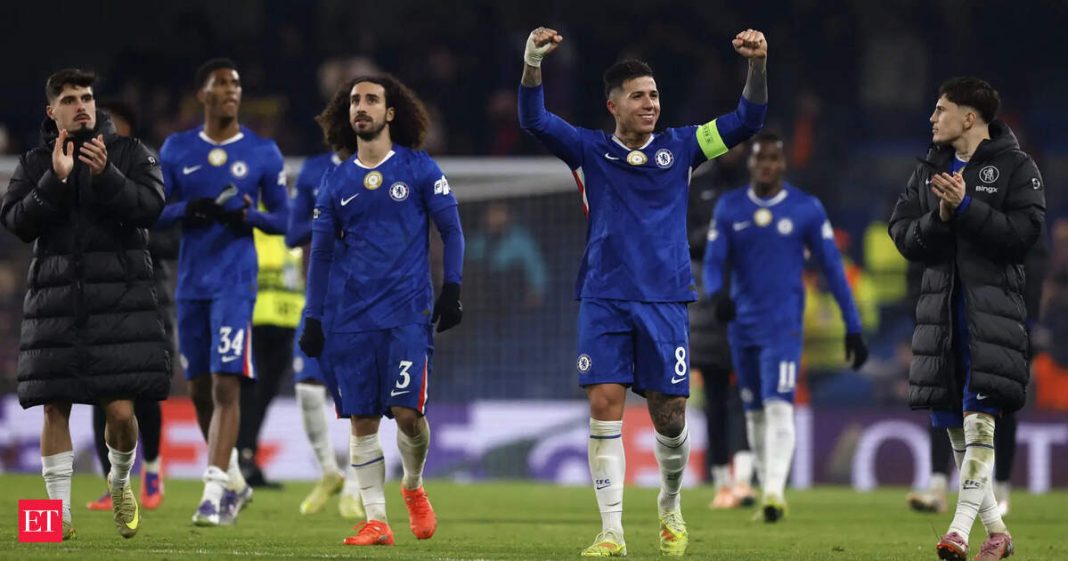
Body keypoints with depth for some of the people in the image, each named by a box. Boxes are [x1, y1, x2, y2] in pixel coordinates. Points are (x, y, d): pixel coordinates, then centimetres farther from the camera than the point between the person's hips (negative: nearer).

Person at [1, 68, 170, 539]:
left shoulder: (130, 154, 6)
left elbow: (150, 206, -8)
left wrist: (105, 175, -21)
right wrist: (54, 180, -15)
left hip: (119, 296, -2)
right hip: (55, 298, 2)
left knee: (121, 409, -8)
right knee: (55, 407, 0)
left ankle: (120, 482, 22)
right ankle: (59, 512, 8)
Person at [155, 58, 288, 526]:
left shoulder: (263, 153, 1)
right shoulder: (176, 150, 7)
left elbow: (281, 218, 5)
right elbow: (155, 214, 7)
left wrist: (247, 215, -15)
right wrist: (190, 209, -13)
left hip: (235, 282, -3)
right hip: (191, 282, 4)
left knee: (225, 384, -15)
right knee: (199, 388, 10)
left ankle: (215, 492, -18)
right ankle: (234, 481, 28)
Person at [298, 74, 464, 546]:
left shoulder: (418, 169, 3)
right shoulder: (336, 181, 11)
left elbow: (451, 229, 6)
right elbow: (321, 253, 14)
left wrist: (451, 289, -5)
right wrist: (312, 319, 9)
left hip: (407, 311, -3)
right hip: (350, 317, 3)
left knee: (407, 412, -12)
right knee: (361, 419, -1)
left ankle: (413, 486, 17)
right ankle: (376, 520, 5)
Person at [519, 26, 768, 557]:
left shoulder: (677, 148, 6)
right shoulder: (589, 151, 3)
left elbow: (746, 121, 1)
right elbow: (535, 120, -10)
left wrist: (757, 65, -15)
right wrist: (532, 64, -27)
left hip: (665, 302, 1)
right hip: (604, 300, -1)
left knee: (669, 414, 3)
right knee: (604, 407, -10)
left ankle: (670, 505, 31)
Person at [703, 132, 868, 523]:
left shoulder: (806, 209, -3)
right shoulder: (729, 208, 4)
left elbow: (832, 267, 0)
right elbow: (713, 262, -1)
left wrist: (853, 329, -1)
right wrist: (717, 294, -25)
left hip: (783, 324, -4)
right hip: (742, 323, 4)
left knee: (779, 407, -19)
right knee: (755, 413, 11)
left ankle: (775, 492, -29)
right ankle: (766, 491, 21)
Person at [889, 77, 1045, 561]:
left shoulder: (1015, 167, 0)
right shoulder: (928, 171, 16)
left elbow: (1024, 231, -11)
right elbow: (902, 235, 10)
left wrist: (966, 207, -16)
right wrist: (938, 219, -9)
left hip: (993, 309, -6)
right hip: (941, 308, 6)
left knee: (979, 418, -16)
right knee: (952, 425, 6)